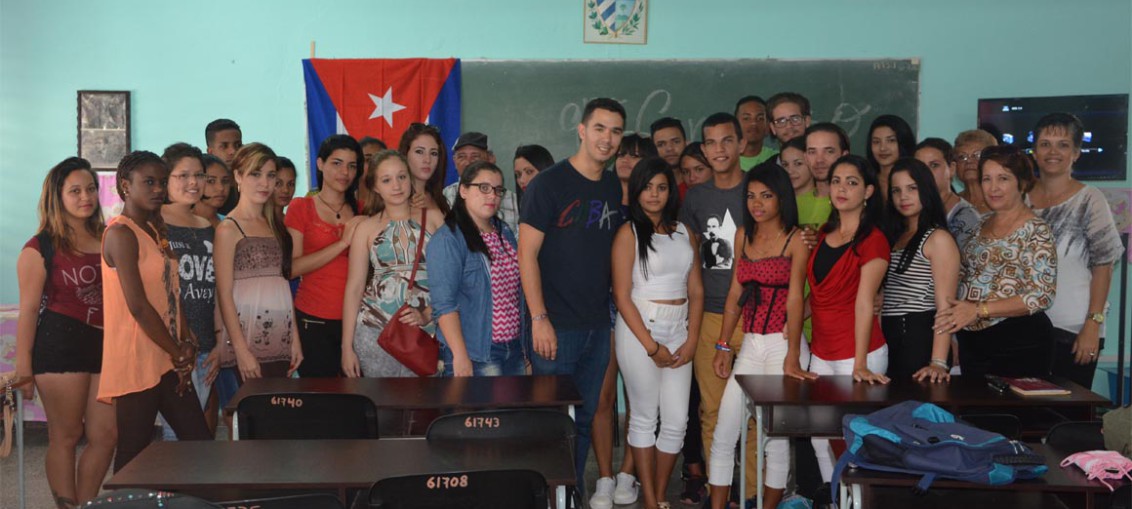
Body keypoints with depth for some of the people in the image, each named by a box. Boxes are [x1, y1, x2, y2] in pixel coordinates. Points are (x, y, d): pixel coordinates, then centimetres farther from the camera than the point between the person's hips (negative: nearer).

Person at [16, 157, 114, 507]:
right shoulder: (40, 248, 0)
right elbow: (29, 309, -3)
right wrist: (23, 367, -7)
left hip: (106, 343, 5)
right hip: (60, 345, -4)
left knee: (106, 436, 3)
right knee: (65, 437, 2)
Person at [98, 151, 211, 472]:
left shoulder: (156, 231, 14)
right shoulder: (120, 234, -12)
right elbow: (137, 305, -18)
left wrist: (186, 345, 0)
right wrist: (178, 353, -10)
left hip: (167, 361, 9)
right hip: (136, 362, -9)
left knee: (199, 442, 9)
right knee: (134, 456, 0)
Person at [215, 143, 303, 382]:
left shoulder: (274, 225, 15)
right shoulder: (229, 228, -4)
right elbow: (224, 295, -8)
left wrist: (295, 337, 10)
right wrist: (241, 350, -14)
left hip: (281, 341, 6)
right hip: (249, 339, -6)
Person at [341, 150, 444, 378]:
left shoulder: (432, 218, 4)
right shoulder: (367, 228, 6)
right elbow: (354, 287, 4)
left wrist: (427, 315, -11)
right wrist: (347, 346, 1)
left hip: (425, 329, 0)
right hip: (375, 329, 0)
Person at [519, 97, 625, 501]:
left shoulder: (615, 188, 10)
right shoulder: (549, 184, -8)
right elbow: (527, 253, -11)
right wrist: (539, 318, -16)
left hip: (598, 325, 6)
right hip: (556, 325, -6)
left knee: (585, 419, 13)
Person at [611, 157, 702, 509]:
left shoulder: (683, 232, 11)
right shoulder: (629, 233, -4)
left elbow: (696, 291, 11)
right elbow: (622, 297, -9)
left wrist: (691, 340, -1)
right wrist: (652, 347, -11)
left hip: (679, 332, 5)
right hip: (640, 330, -4)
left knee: (677, 422, 5)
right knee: (645, 418, 4)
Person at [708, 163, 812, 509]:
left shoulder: (796, 240, -6)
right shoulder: (743, 236, 11)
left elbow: (794, 299, -13)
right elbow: (735, 293, 12)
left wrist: (792, 358, -19)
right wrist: (723, 347, 8)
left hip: (783, 344, -5)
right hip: (750, 345, 5)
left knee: (776, 436, 4)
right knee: (723, 435, 2)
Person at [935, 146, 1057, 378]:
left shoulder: (1036, 231, -10)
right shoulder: (982, 224, 11)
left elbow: (1042, 296, -17)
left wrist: (978, 310, -21)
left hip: (1018, 344, -7)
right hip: (972, 341, 7)